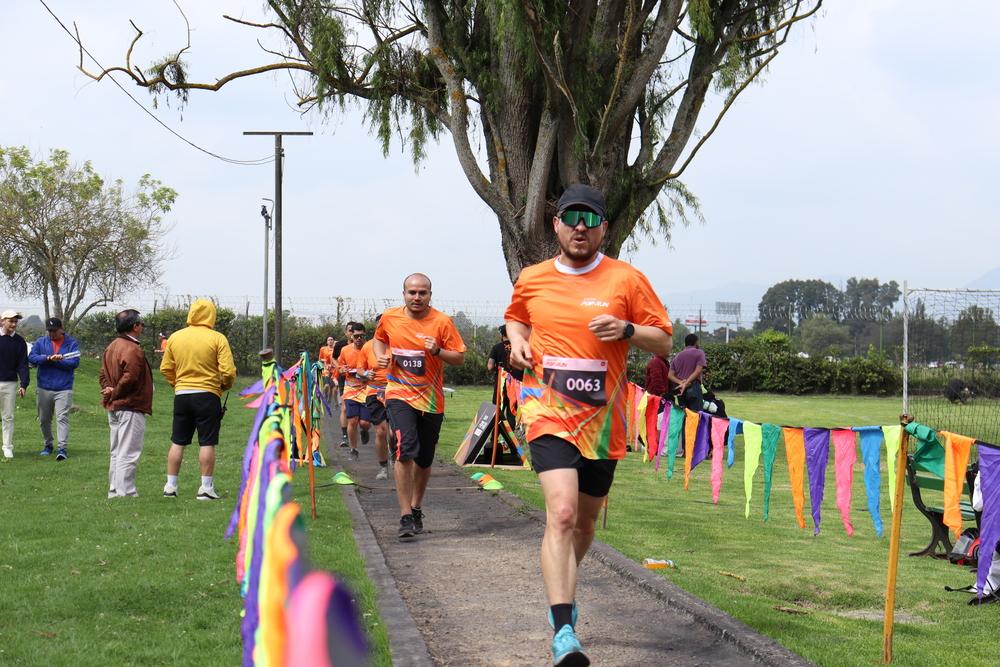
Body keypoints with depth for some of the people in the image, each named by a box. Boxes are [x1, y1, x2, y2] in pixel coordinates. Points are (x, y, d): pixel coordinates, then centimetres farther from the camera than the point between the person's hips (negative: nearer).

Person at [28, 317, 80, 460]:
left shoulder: (71, 343, 1)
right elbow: (31, 357, -6)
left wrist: (55, 361, -15)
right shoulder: (41, 342, 7)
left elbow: (74, 362, -11)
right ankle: (48, 445, 28)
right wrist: (48, 358, -19)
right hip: (44, 388, 3)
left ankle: (63, 448, -16)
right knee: (44, 420, 12)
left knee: (62, 418, -12)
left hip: (64, 389, -3)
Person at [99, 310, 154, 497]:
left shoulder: (111, 346, 14)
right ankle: (125, 493, -9)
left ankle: (114, 490, 21)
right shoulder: (133, 350, -17)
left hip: (114, 409, 10)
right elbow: (129, 378, -23)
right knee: (128, 454, -8)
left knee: (117, 453, 16)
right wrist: (115, 394, -11)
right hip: (131, 407, -10)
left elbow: (103, 374, 14)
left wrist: (108, 389, -1)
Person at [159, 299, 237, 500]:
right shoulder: (217, 339, -7)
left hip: (181, 395, 4)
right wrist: (225, 386, 8)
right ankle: (206, 488, 1)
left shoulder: (175, 337, 4)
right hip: (207, 395, -4)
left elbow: (165, 368, 9)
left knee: (177, 442, 10)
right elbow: (228, 371, -11)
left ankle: (170, 486, 13)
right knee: (207, 443, 1)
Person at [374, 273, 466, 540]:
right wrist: (381, 356, 1)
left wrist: (437, 351, -22)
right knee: (405, 450, -20)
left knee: (424, 460, 12)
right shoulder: (389, 318, -1)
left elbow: (460, 358, -5)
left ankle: (416, 509, 36)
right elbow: (379, 338, 21)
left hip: (431, 398, 1)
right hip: (399, 395, -1)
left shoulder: (442, 322, -7)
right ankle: (406, 517, -18)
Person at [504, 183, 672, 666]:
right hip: (549, 415, -2)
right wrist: (517, 339, 4)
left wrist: (627, 330, -17)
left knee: (585, 521, 16)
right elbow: (515, 316, 26)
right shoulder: (531, 280, 5)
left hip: (602, 423, 2)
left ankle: (561, 595, 45)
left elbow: (664, 341, 2)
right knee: (561, 513, -21)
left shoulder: (626, 280, -1)